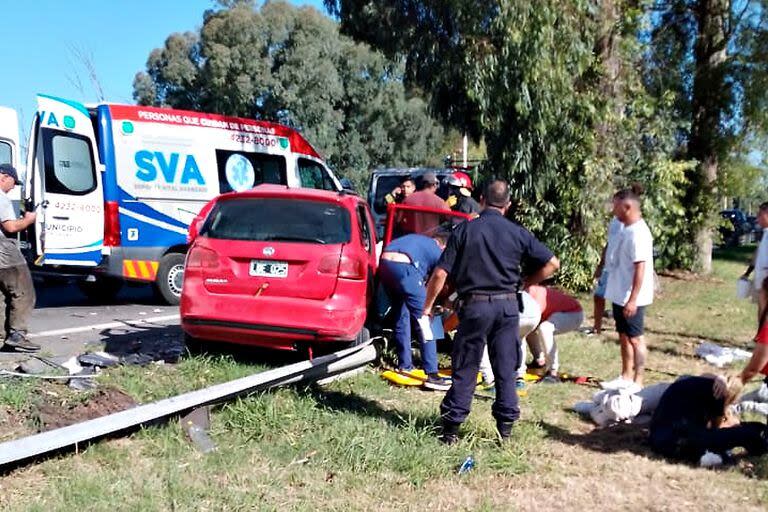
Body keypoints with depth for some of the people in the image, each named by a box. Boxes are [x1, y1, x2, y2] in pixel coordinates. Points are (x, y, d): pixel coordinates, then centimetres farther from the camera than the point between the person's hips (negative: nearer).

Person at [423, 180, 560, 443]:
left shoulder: (464, 230, -5)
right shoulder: (518, 233, 2)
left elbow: (440, 274, -8)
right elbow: (552, 263, 3)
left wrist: (428, 305, 4)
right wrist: (525, 283, 14)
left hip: (474, 305, -2)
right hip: (507, 306, 2)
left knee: (465, 369, 6)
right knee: (506, 368, 11)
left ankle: (451, 427, 11)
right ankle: (506, 426, 18)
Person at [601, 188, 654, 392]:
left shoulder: (638, 233, -20)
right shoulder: (627, 229, 10)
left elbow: (640, 268, -23)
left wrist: (633, 299, -24)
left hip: (631, 298, -9)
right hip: (620, 295, 9)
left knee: (635, 338, 1)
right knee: (624, 337, 16)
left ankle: (637, 381, 11)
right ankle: (625, 377, 27)